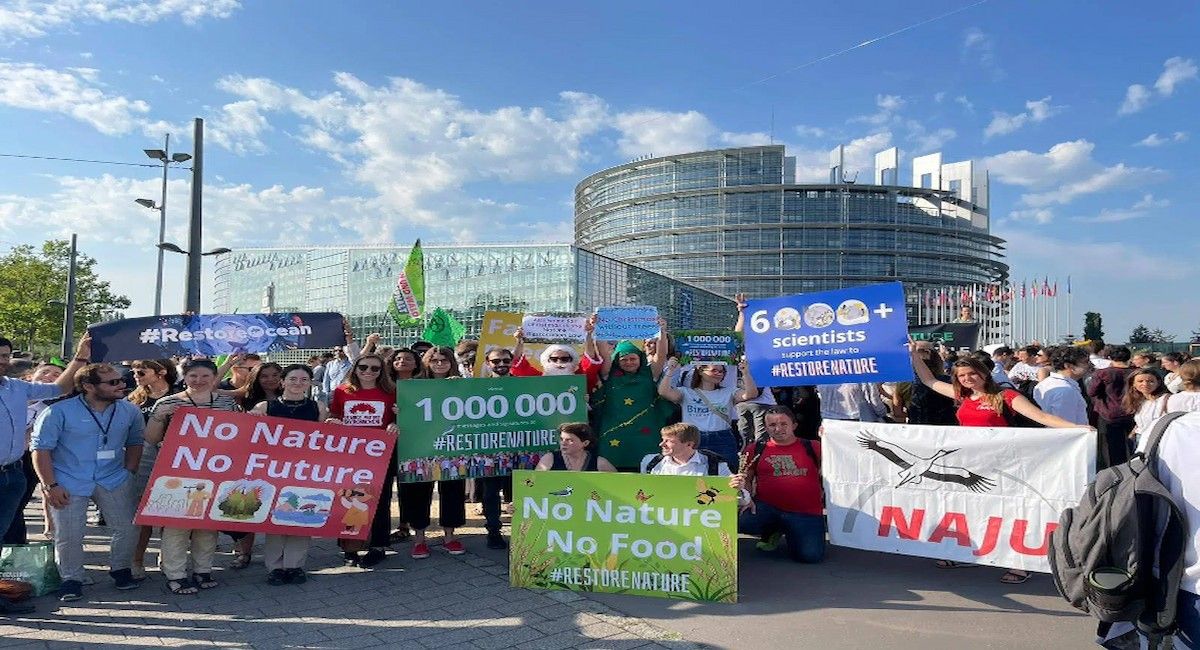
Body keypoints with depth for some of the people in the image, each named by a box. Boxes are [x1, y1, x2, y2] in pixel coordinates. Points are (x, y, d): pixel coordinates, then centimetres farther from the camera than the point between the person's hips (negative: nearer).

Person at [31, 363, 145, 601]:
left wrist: (129, 471, 4)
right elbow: (41, 449, -9)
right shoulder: (59, 411, -11)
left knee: (127, 528, 3)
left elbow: (135, 443, 14)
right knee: (68, 535, 2)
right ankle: (71, 579, 23)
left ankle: (120, 569, 26)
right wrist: (50, 486, -12)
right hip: (69, 483, -3)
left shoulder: (130, 411, 0)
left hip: (114, 480, 3)